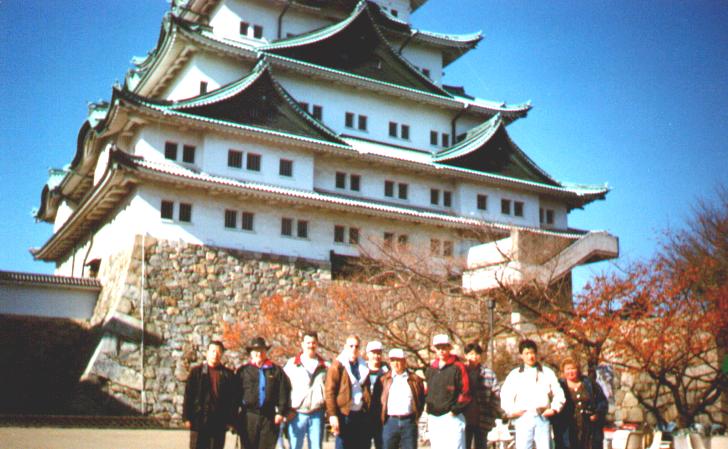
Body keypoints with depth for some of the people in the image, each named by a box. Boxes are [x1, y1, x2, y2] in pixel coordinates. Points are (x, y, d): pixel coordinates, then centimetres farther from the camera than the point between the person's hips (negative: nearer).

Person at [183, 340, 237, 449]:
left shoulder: (227, 374, 6)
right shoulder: (196, 371, 4)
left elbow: (232, 399, 5)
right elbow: (188, 395, 2)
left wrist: (230, 420, 1)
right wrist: (187, 418, -4)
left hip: (219, 423, 1)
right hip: (199, 420, -1)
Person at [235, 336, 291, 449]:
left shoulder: (276, 370, 8)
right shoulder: (243, 371, 6)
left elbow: (283, 393, 4)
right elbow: (236, 393, 5)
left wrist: (281, 412, -3)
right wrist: (235, 415, 0)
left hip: (269, 416, 0)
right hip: (248, 416, 0)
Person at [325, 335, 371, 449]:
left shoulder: (363, 367, 15)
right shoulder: (337, 365, -3)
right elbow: (330, 391, -9)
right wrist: (332, 414, -16)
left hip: (362, 415, 6)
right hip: (345, 415, -6)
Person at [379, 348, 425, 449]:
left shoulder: (415, 379, 7)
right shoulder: (384, 379, 6)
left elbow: (422, 400, 12)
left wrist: (417, 416, 5)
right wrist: (381, 418, 3)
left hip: (409, 422, 0)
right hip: (390, 422, 0)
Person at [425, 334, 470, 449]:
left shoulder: (458, 367, -4)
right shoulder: (430, 369, 14)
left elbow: (465, 392, -8)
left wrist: (455, 410, -11)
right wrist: (428, 407, 9)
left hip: (452, 417, -6)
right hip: (433, 419, 6)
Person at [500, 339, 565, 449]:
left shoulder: (547, 372, 12)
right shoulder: (514, 374, 10)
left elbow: (558, 394, 13)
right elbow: (505, 395, 9)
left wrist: (554, 409, 0)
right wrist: (511, 411, -2)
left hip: (543, 418, 1)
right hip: (523, 418, 0)